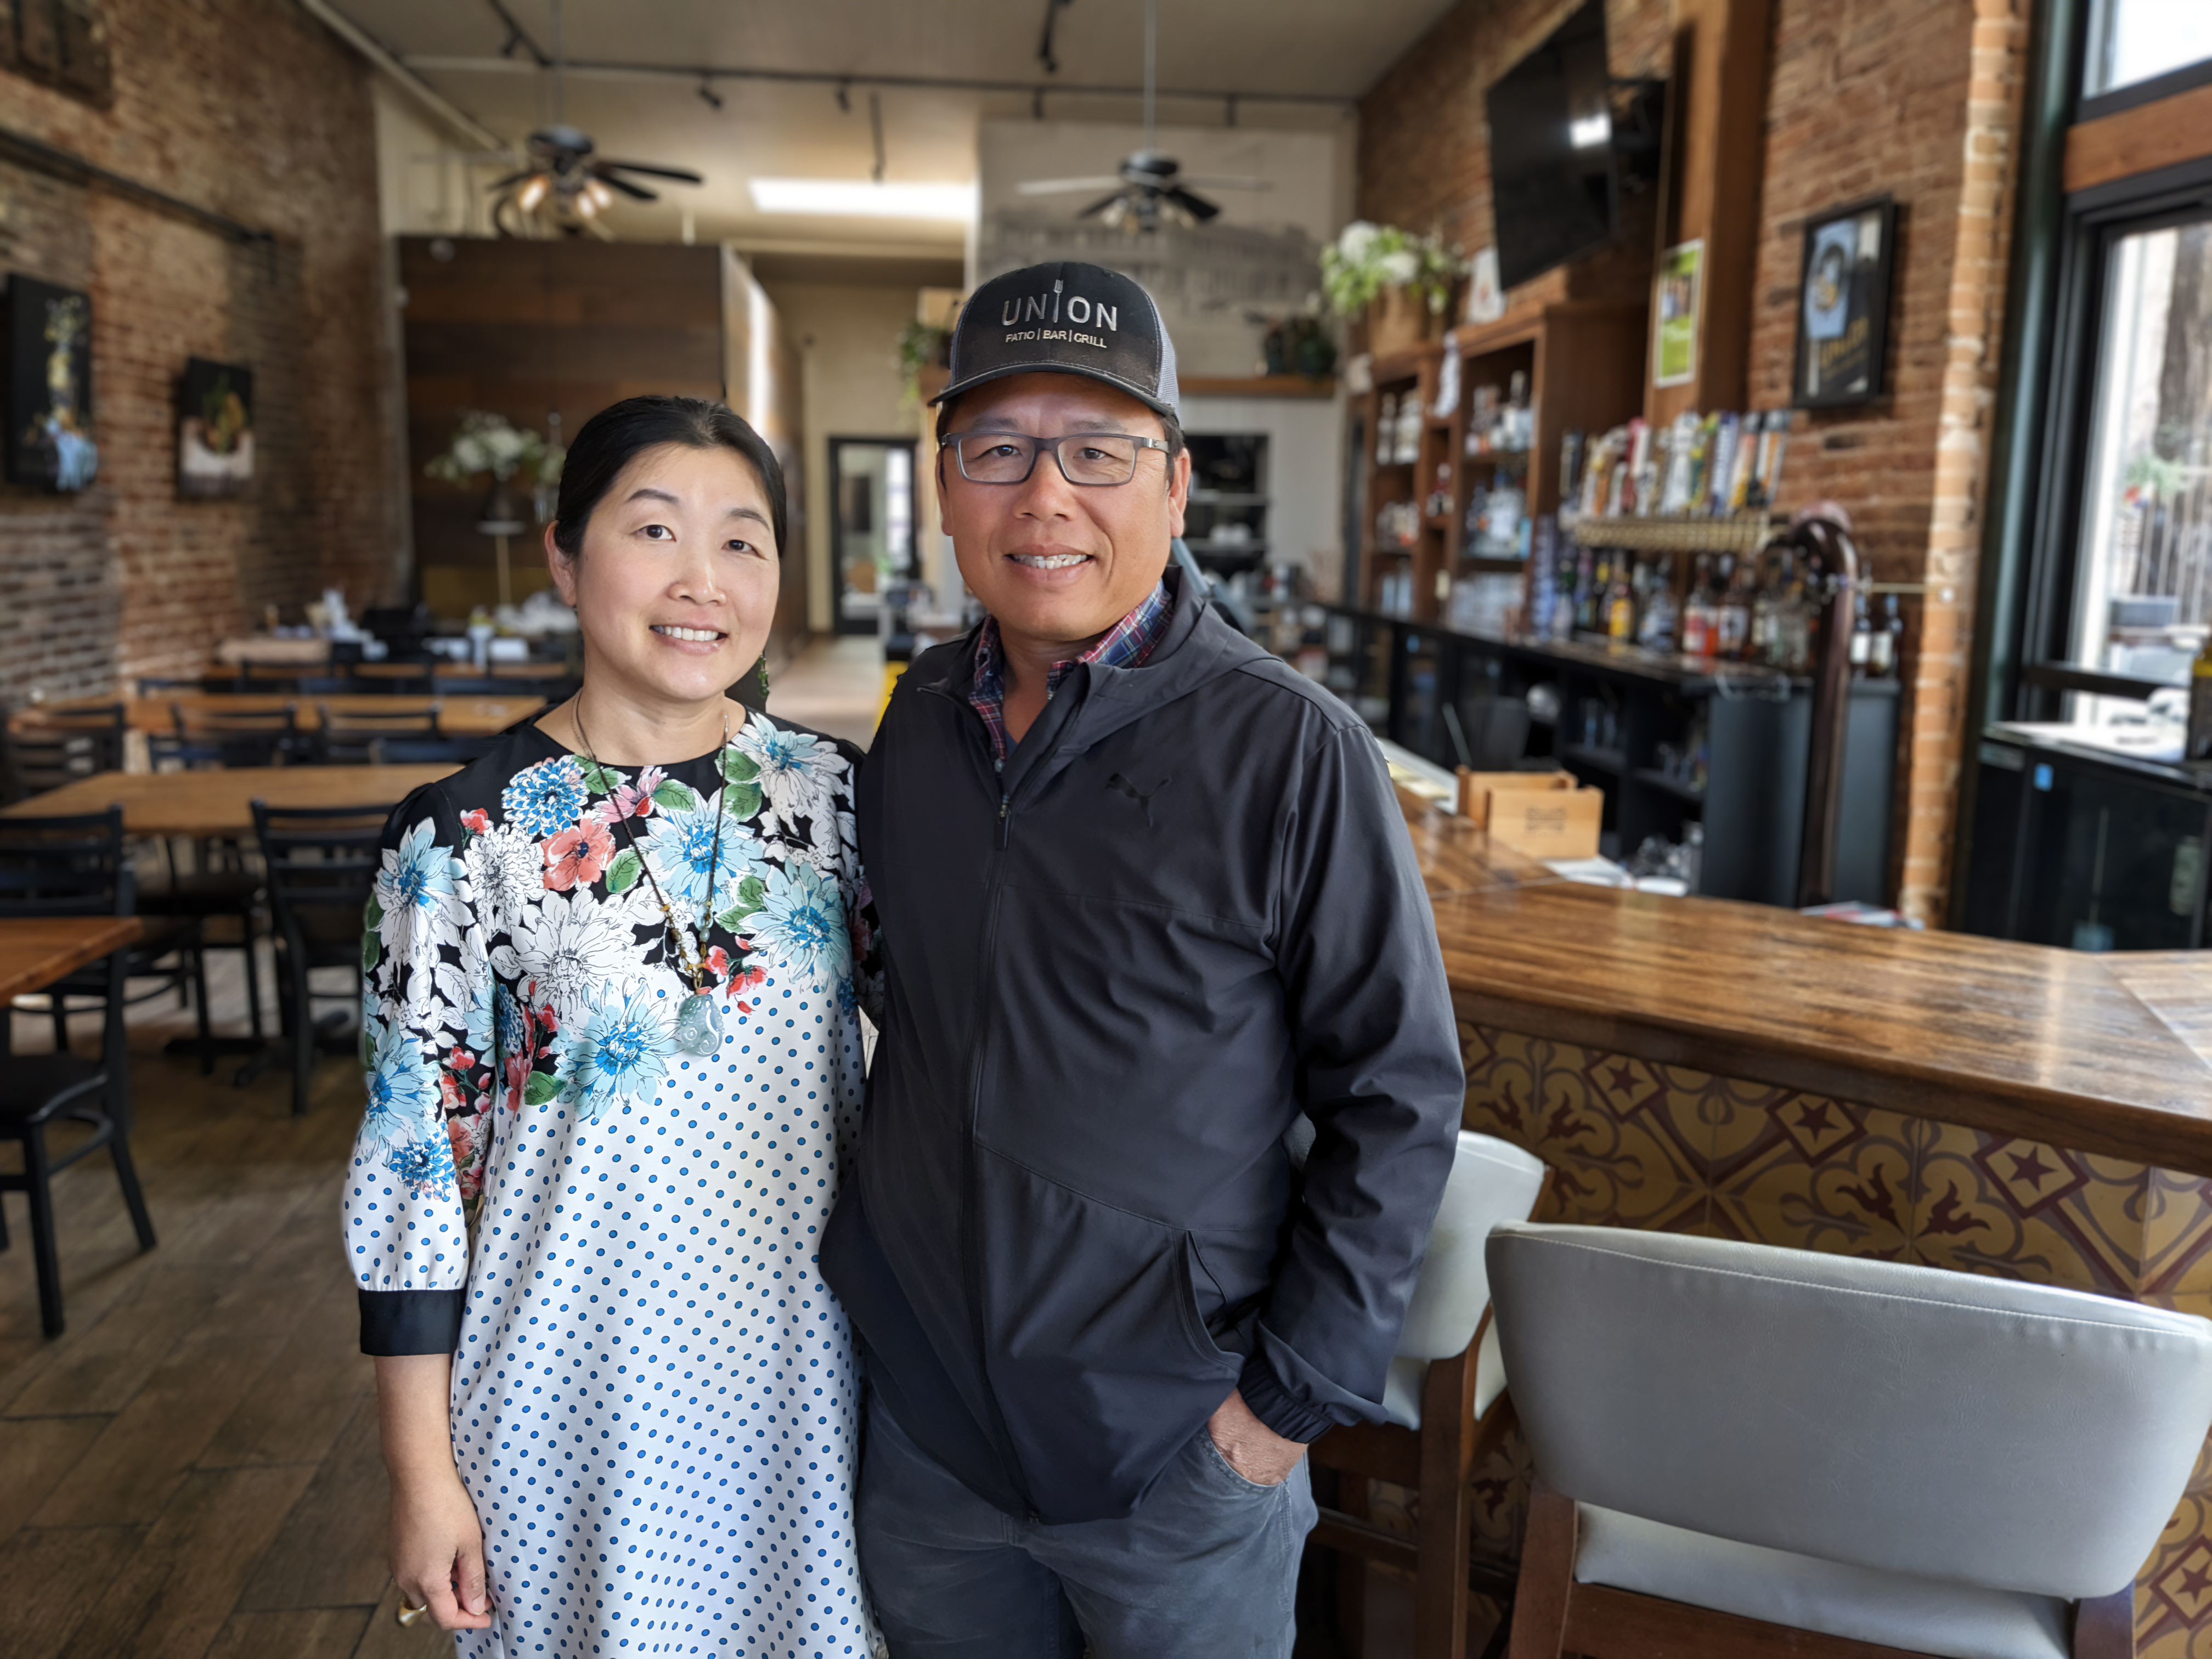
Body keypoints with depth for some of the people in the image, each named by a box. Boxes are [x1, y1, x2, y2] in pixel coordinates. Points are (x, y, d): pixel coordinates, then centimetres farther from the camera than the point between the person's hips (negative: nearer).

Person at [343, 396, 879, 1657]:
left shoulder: (835, 792, -5)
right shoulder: (465, 837, -13)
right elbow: (415, 1160, -8)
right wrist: (423, 1472, -5)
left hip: (806, 1354, 3)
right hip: (582, 1380, -2)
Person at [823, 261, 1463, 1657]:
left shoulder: (1292, 752, -16)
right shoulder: (922, 719, 1)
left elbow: (1401, 1100, -12)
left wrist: (1294, 1394, -12)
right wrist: (861, 1258, 12)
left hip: (1173, 1456, -4)